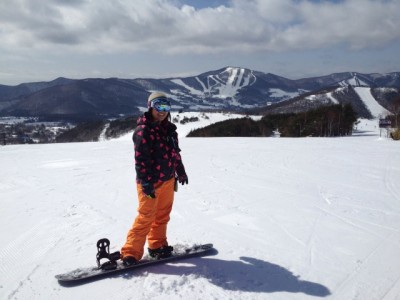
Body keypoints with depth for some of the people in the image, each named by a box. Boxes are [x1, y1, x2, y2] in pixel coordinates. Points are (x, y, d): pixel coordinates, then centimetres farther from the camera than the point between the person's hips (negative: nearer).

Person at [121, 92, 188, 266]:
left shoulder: (169, 129, 11)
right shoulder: (143, 130, -14)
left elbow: (175, 152, 21)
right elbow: (141, 158, -20)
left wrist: (180, 171, 24)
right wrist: (146, 182, -23)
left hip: (168, 180, 8)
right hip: (150, 183, -8)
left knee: (162, 216, 16)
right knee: (146, 217, -6)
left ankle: (157, 246, 31)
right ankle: (131, 253, 3)